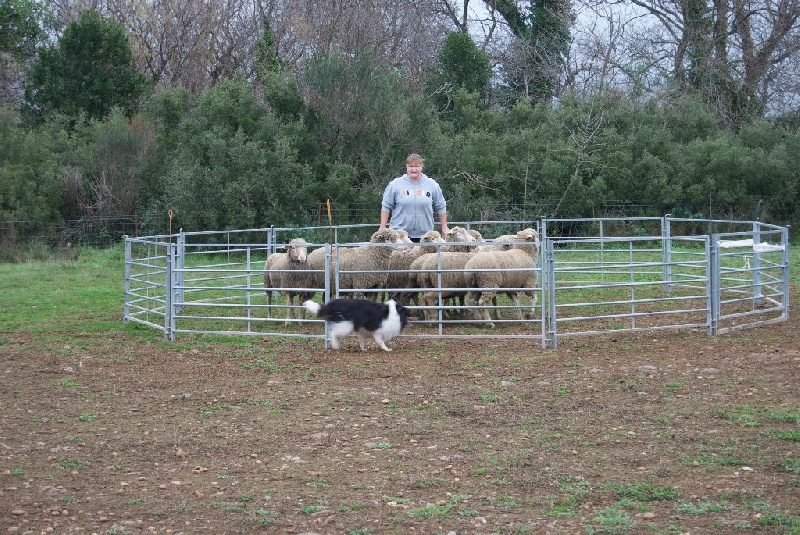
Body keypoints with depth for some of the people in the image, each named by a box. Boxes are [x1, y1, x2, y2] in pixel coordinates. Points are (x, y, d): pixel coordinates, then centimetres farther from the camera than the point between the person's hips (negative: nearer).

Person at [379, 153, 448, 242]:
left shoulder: (432, 185, 7)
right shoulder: (395, 184, 3)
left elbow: (441, 207, 12)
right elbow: (386, 207, 5)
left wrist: (444, 228, 11)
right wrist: (382, 228, 1)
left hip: (424, 234, 1)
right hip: (399, 234, -1)